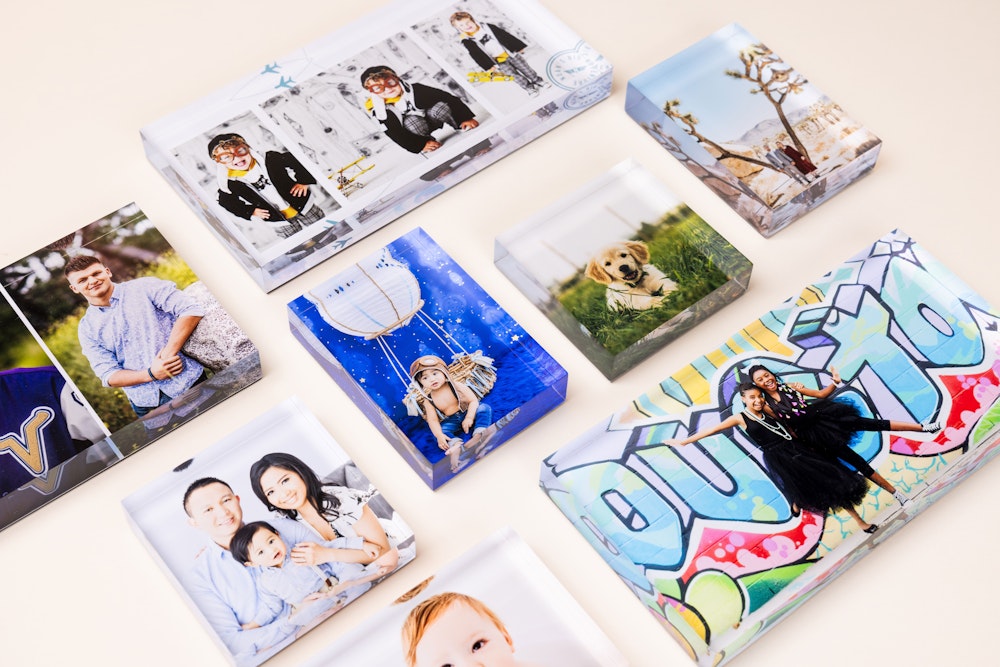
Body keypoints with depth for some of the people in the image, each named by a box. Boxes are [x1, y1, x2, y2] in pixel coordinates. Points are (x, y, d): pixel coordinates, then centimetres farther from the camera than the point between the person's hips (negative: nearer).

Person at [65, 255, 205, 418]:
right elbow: (108, 375, 1)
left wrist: (169, 352, -21)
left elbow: (191, 310, -10)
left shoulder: (144, 288, 1)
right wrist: (151, 374, -17)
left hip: (188, 385, -2)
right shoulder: (87, 328, 9)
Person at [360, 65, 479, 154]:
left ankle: (464, 128, -9)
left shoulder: (415, 90, -24)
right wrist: (421, 145, -36)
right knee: (411, 121, -33)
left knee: (439, 107, -29)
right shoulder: (379, 110, -24)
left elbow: (448, 99, -22)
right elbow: (395, 134, -27)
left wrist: (466, 118, -29)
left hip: (432, 118, 1)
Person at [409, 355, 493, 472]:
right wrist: (439, 435, -27)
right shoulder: (428, 400, -5)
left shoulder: (457, 386, -10)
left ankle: (478, 435, -47)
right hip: (451, 422, 2)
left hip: (468, 414, -2)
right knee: (439, 432, -24)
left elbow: (474, 401, -13)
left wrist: (469, 418, -28)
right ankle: (456, 445, -50)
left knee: (484, 408, -26)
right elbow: (433, 420, -9)